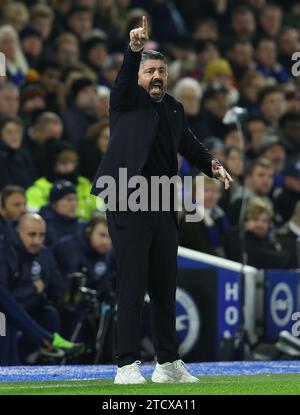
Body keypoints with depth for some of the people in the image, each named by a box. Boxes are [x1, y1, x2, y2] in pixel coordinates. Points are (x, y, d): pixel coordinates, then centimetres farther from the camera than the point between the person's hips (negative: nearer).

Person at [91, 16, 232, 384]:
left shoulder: (173, 108, 16)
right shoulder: (126, 101, 1)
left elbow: (188, 144, 25)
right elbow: (124, 80, -19)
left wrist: (212, 165, 6)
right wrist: (134, 50, -38)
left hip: (163, 209, 6)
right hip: (128, 205, -6)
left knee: (165, 288, 11)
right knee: (132, 288, -7)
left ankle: (168, 364, 20)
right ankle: (127, 366, -6)